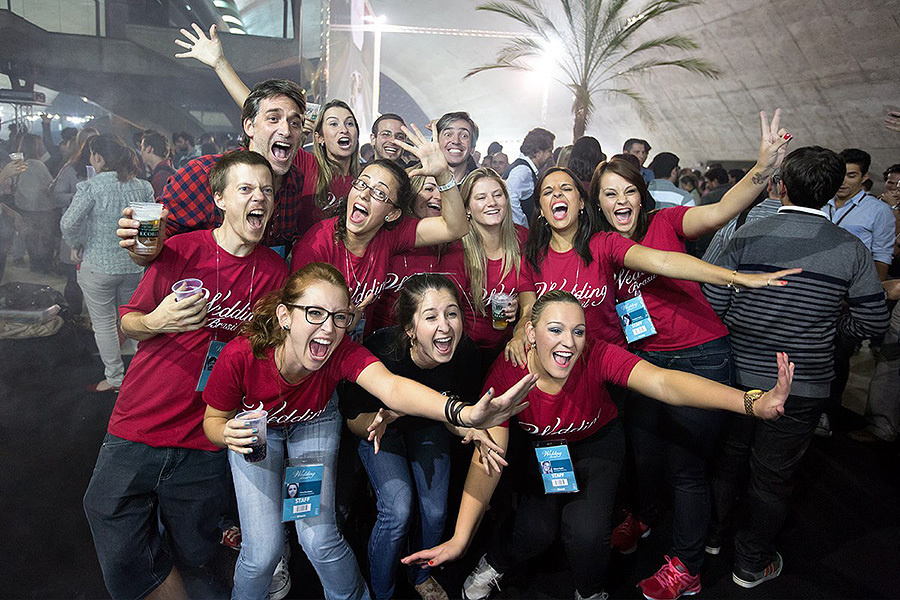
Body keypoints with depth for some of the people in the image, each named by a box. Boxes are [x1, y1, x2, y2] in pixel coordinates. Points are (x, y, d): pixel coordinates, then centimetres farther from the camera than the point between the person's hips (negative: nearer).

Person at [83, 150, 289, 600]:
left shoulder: (275, 271, -2)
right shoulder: (180, 250, -5)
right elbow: (126, 323, 4)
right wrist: (155, 322, -17)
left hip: (204, 443, 1)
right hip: (135, 431, 0)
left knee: (193, 555, 13)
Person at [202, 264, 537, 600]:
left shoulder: (343, 353, -33)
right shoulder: (240, 357, -33)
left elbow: (391, 387, -52)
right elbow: (213, 419, -15)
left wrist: (464, 414, -69)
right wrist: (227, 434, -40)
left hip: (314, 422, 1)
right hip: (256, 429, 0)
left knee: (318, 538, -11)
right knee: (264, 548, -10)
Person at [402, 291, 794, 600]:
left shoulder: (597, 356, -33)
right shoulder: (507, 373, -31)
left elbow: (662, 382, -49)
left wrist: (752, 403, -65)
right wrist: (459, 539, -36)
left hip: (596, 442, 0)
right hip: (539, 447, 0)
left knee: (585, 530, -17)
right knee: (536, 529, -15)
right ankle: (493, 564, 21)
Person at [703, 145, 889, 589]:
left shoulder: (748, 235, -9)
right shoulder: (851, 250, -9)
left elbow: (712, 304, -8)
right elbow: (873, 322, -3)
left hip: (738, 374, 1)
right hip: (802, 387, -1)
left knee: (727, 457, 22)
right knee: (772, 477, 15)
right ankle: (752, 564, 32)